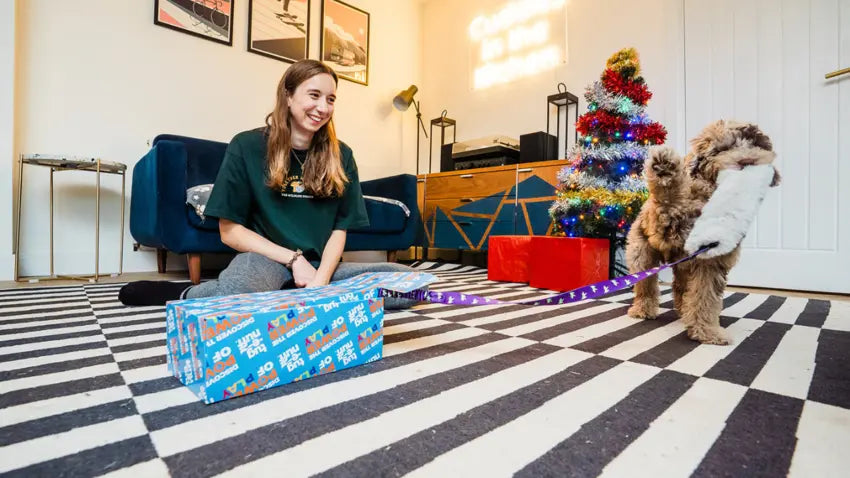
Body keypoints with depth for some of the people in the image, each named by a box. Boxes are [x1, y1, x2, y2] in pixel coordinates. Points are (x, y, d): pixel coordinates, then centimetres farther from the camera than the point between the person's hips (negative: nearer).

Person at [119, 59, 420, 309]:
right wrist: (294, 259, -12)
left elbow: (339, 229, 2)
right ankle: (186, 295, -5)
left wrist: (321, 279, -16)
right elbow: (230, 231, -1)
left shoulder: (340, 156, 6)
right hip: (265, 260, -2)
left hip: (321, 266, 3)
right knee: (240, 291, -40)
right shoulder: (246, 147, 0)